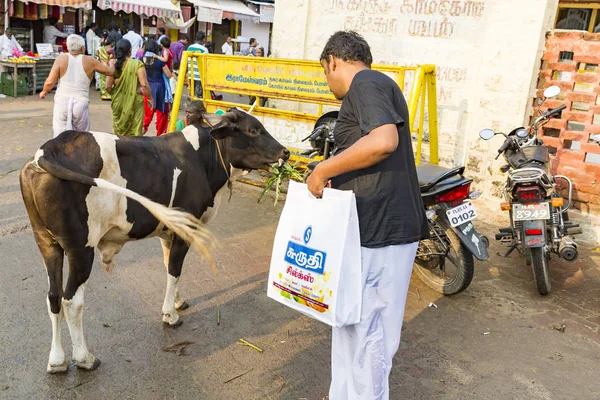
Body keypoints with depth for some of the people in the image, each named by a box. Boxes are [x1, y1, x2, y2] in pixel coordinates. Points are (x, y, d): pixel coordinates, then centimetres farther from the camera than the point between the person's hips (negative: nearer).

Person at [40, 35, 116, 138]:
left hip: (62, 102, 0)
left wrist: (44, 92, 16)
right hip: (81, 103, 0)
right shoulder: (89, 61, 2)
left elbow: (50, 81, -5)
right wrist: (111, 64, 38)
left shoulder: (62, 59, 2)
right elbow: (110, 71, 15)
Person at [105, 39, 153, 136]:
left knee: (118, 131, 16)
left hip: (118, 102, 3)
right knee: (135, 132, 5)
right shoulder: (137, 64, -9)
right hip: (135, 102, -3)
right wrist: (150, 98, -1)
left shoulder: (113, 65, -2)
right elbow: (144, 84, -15)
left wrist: (115, 95, 16)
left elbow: (108, 87, -3)